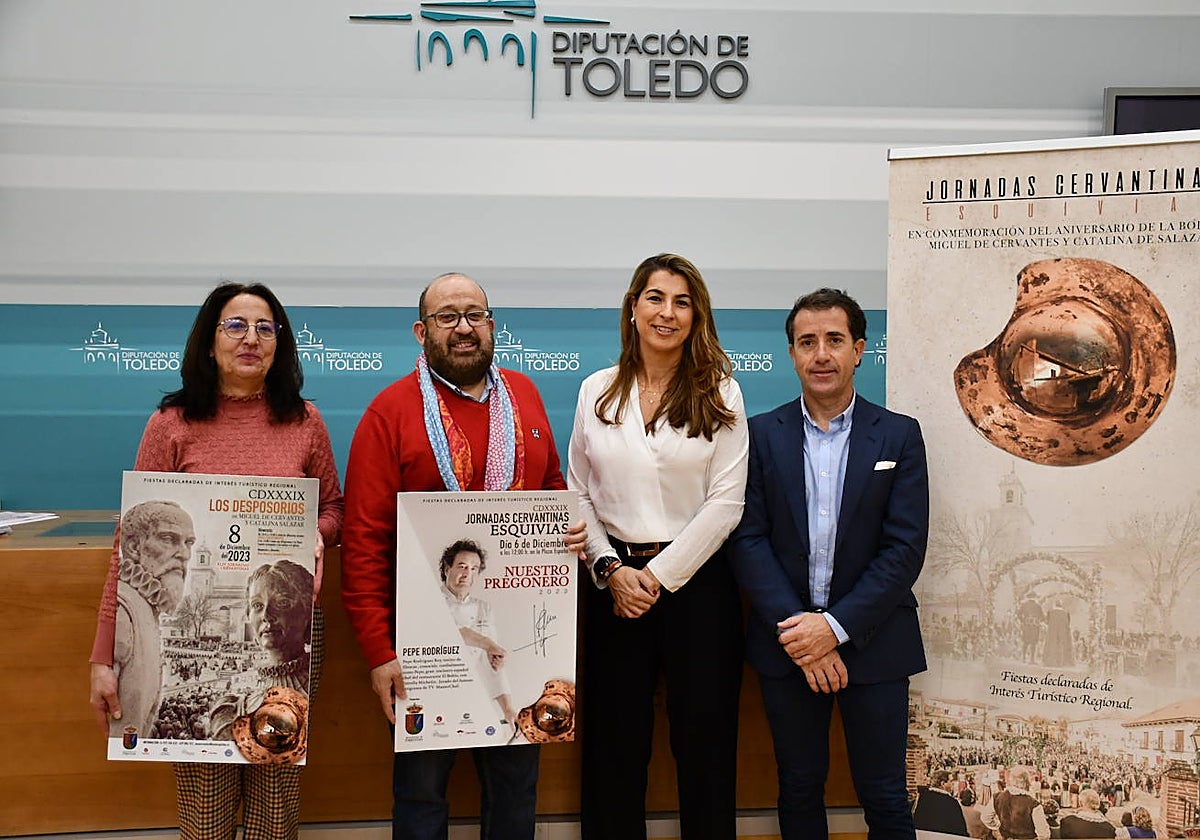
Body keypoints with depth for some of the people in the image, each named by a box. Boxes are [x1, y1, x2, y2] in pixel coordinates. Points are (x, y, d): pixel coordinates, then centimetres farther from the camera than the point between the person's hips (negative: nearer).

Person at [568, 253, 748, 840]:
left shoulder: (719, 394, 0)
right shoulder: (597, 391, 7)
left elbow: (725, 503, -6)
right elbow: (577, 494, 7)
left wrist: (660, 575, -10)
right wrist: (611, 570, -6)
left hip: (696, 580, -2)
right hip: (613, 581, 2)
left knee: (704, 737, 6)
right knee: (614, 740, 9)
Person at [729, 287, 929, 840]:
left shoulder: (899, 435, 0)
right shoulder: (762, 435, 2)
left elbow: (906, 547, -6)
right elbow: (748, 540, -4)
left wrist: (837, 626, -15)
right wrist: (796, 631, -14)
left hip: (872, 642, -1)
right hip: (787, 642, 1)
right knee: (799, 792, 13)